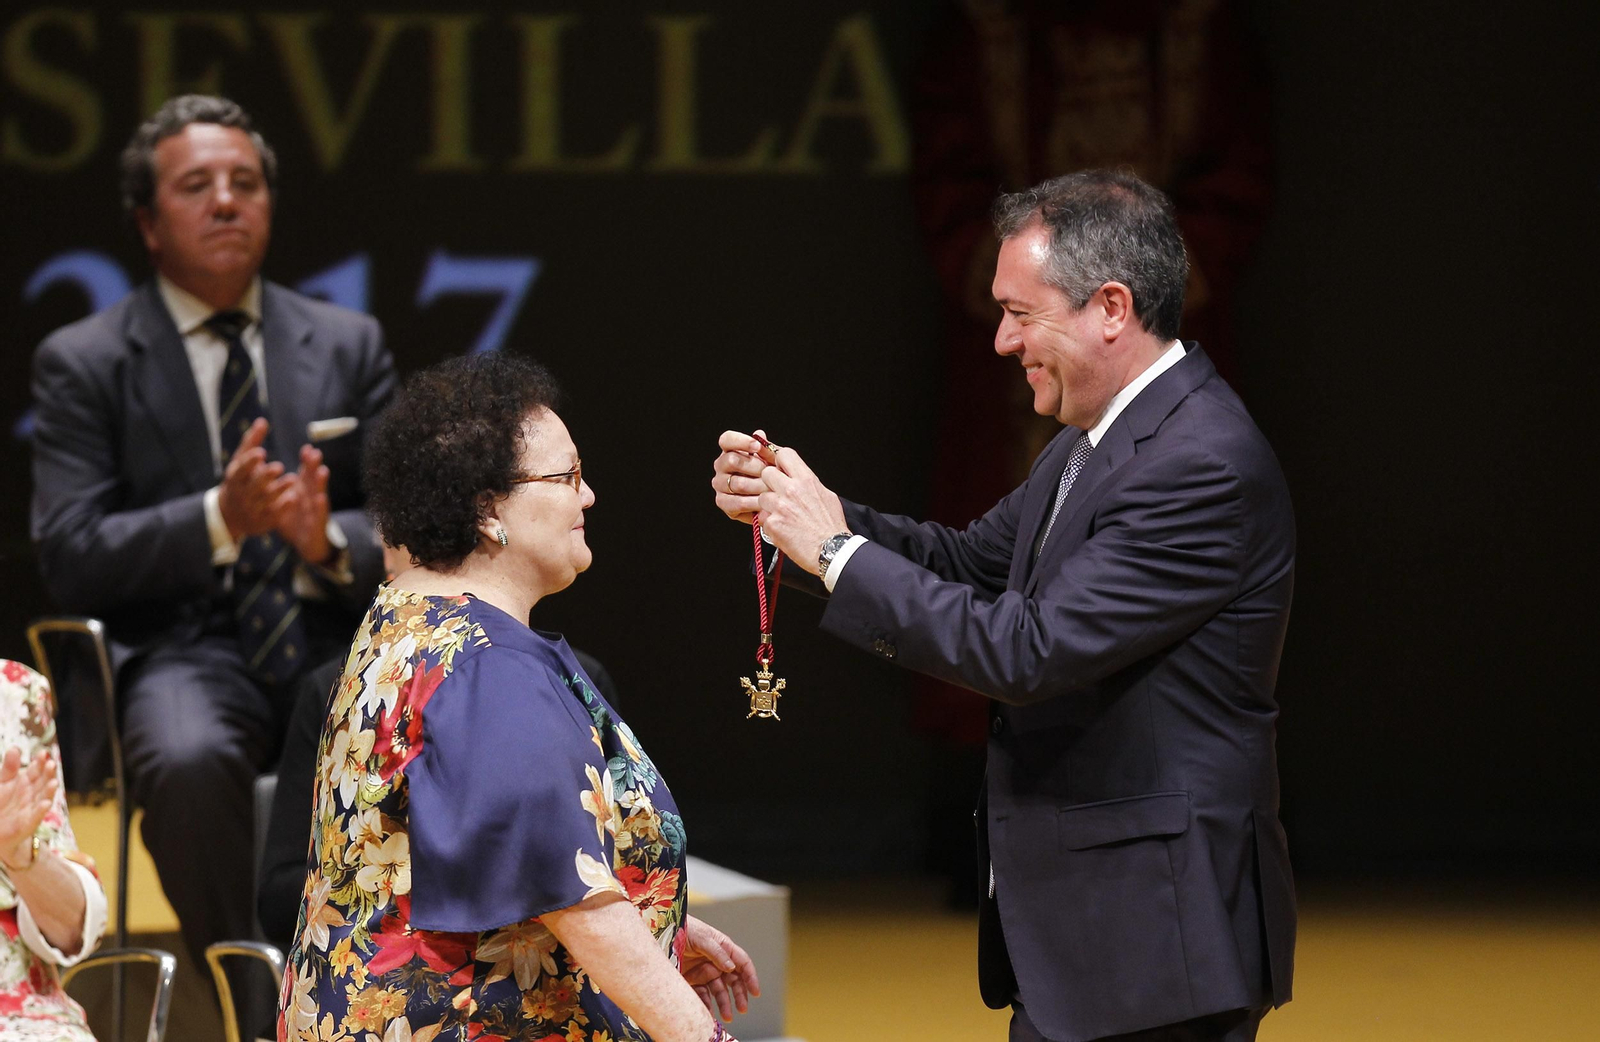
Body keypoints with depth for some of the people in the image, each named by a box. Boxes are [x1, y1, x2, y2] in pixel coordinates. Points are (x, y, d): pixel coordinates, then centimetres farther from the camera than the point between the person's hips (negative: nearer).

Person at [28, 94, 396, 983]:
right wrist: (219, 519, -20)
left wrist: (331, 541, -15)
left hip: (335, 642, 2)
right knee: (190, 761, -38)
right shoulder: (82, 362, 6)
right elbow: (71, 557, -4)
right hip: (183, 651, -2)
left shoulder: (349, 344, 15)